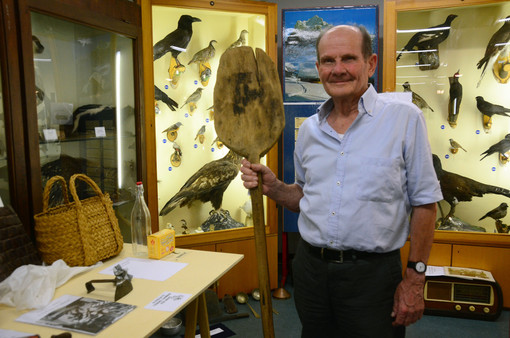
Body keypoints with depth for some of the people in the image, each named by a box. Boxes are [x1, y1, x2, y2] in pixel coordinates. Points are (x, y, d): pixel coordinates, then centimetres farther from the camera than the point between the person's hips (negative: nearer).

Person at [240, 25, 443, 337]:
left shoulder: (404, 118, -8)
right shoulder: (309, 129, 5)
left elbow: (424, 202, -7)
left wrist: (415, 279, -9)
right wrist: (273, 187, -5)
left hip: (372, 274, -4)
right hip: (310, 268, 5)